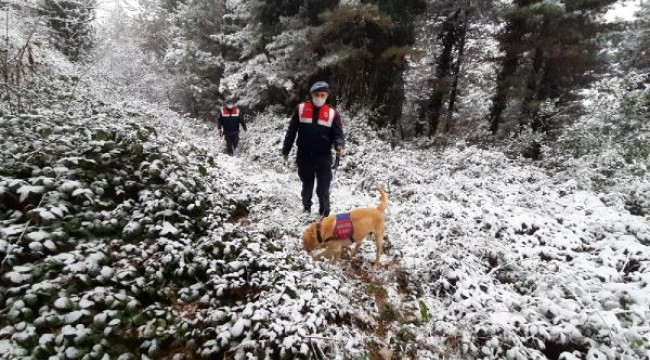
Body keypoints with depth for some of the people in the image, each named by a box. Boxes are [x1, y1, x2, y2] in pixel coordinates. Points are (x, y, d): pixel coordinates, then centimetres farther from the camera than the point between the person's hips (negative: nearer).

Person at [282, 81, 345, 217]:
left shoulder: (332, 113, -1)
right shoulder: (301, 109, 0)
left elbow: (338, 133, -2)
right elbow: (291, 131, 5)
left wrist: (339, 145, -24)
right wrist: (286, 150, 7)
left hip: (323, 158, -1)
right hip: (304, 157, 2)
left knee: (323, 189, 1)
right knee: (307, 186, 18)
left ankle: (325, 213, 18)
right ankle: (306, 207, 43)